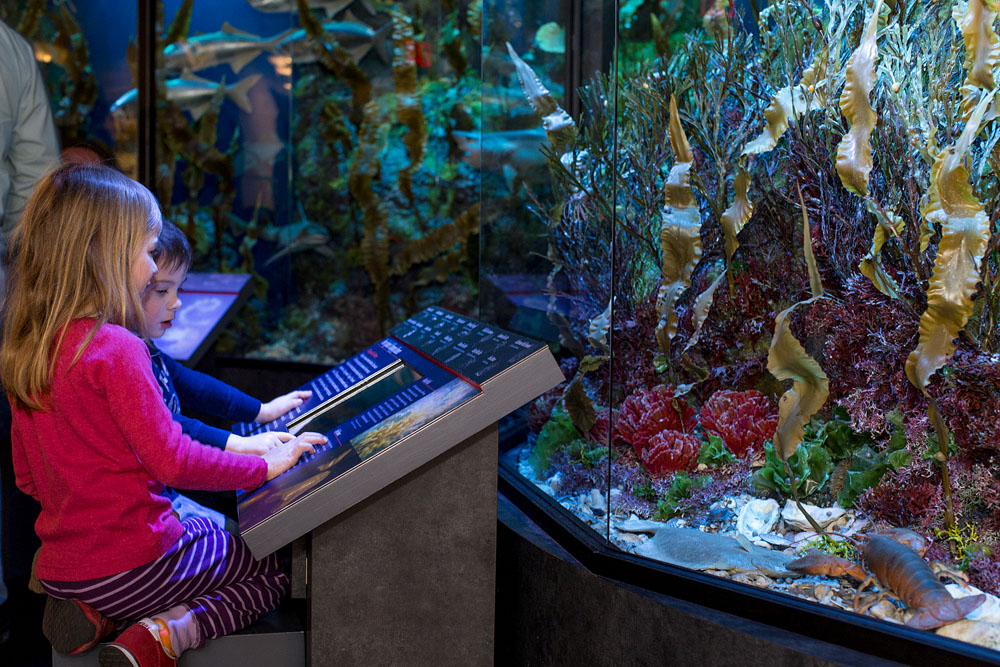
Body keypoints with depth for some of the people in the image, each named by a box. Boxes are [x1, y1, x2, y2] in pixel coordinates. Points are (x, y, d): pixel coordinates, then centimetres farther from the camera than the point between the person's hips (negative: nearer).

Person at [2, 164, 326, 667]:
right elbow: (173, 461, -20)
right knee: (279, 566, 11)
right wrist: (266, 465, -6)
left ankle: (94, 614, 6)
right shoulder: (116, 348, -20)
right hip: (133, 562, -8)